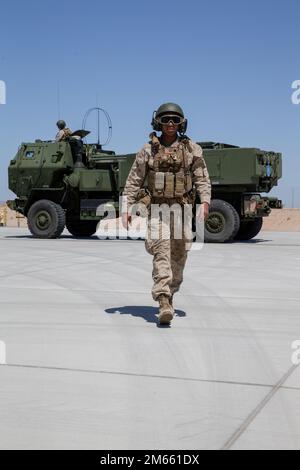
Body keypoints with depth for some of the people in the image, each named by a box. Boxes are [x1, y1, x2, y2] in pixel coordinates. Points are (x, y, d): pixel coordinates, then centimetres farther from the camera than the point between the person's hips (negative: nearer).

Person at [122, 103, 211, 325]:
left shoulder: (192, 149, 3)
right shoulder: (148, 150, 3)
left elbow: (203, 179, -1)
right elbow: (133, 181, 4)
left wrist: (205, 202, -16)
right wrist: (126, 208, -3)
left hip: (182, 208, 2)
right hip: (157, 208, -1)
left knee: (179, 256, 8)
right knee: (161, 251, -15)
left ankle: (170, 293, 30)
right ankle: (164, 303, -22)